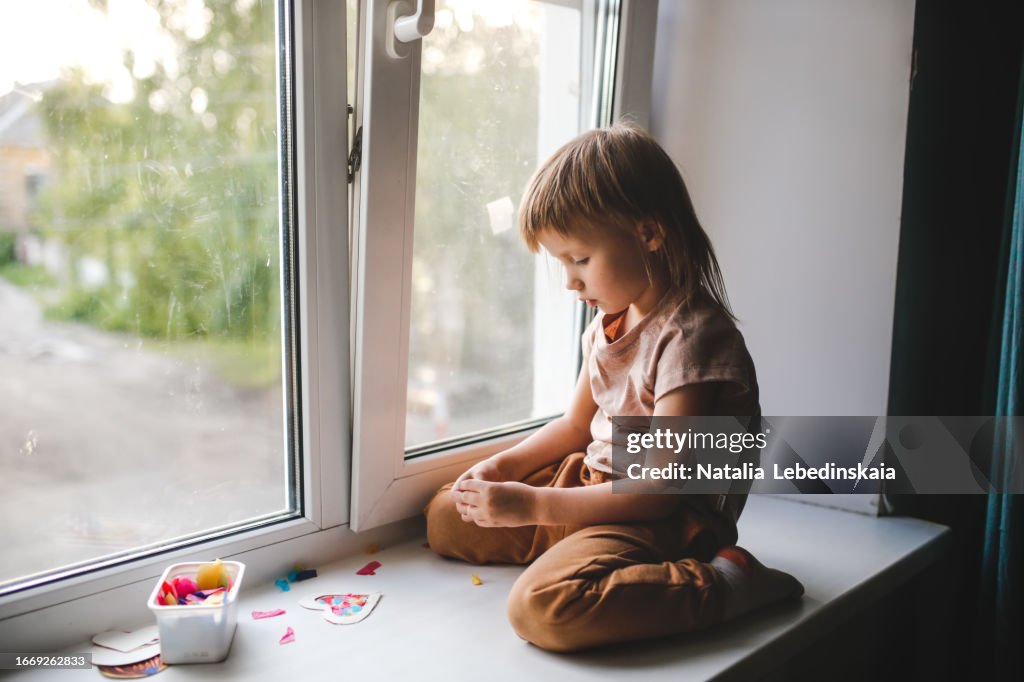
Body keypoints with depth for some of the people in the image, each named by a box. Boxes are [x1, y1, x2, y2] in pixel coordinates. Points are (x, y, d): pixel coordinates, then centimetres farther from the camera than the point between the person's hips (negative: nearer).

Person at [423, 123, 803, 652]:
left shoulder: (693, 337, -23)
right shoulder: (609, 323, 6)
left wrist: (533, 505, -24)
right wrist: (503, 466, 2)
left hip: (664, 520, -9)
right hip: (595, 485, 9)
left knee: (541, 605, -33)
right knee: (445, 517, 10)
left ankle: (723, 583, -16)